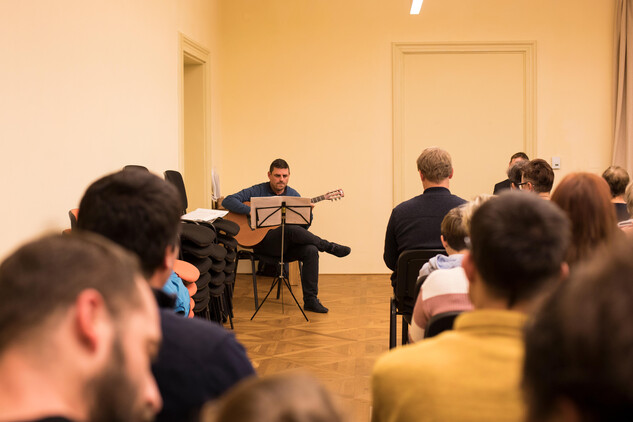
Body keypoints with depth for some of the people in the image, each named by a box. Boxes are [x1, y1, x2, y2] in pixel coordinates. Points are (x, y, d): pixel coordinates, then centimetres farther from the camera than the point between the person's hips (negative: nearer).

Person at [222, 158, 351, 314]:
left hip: (286, 245, 5)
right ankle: (329, 247, -15)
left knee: (311, 250, -27)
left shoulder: (294, 195, 10)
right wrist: (250, 210, -23)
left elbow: (304, 227, 9)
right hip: (263, 243, -4)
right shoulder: (257, 191, -2)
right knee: (291, 229, -35)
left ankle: (310, 300, -21)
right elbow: (227, 201, -11)